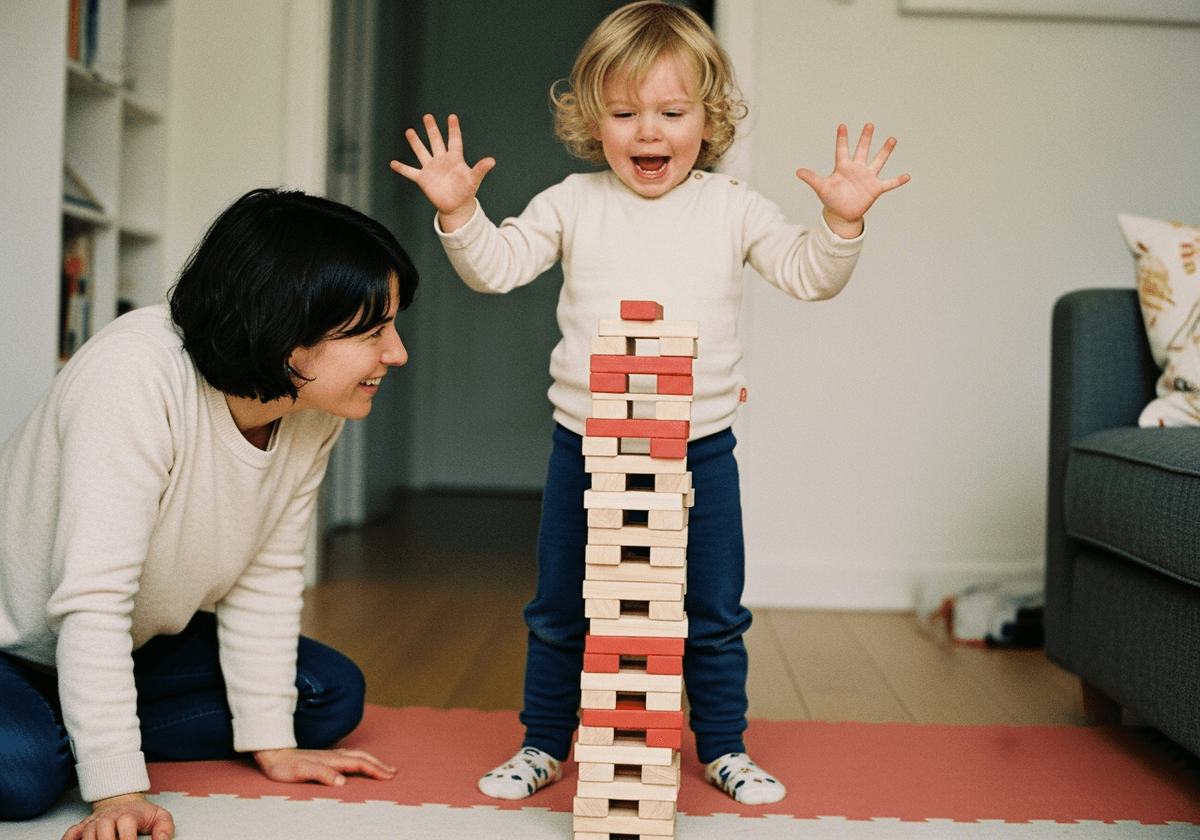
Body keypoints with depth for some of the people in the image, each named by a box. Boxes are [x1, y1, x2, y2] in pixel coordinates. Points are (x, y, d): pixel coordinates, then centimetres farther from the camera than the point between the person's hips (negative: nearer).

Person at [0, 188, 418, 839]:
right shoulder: (134, 375, -34)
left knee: (334, 695, -2)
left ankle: (69, 730, -3)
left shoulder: (316, 410, -12)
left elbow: (266, 576, -6)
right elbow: (93, 599, -35)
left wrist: (271, 741, -7)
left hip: (144, 640, 8)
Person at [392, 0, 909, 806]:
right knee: (559, 612, 12)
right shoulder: (573, 204, 1)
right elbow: (495, 266, 0)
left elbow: (808, 275, -2)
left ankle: (724, 748, 29)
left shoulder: (734, 208, 1)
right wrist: (459, 212, -17)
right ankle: (544, 745, 29)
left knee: (714, 614, 10)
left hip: (700, 447, 0)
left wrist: (841, 223, -19)